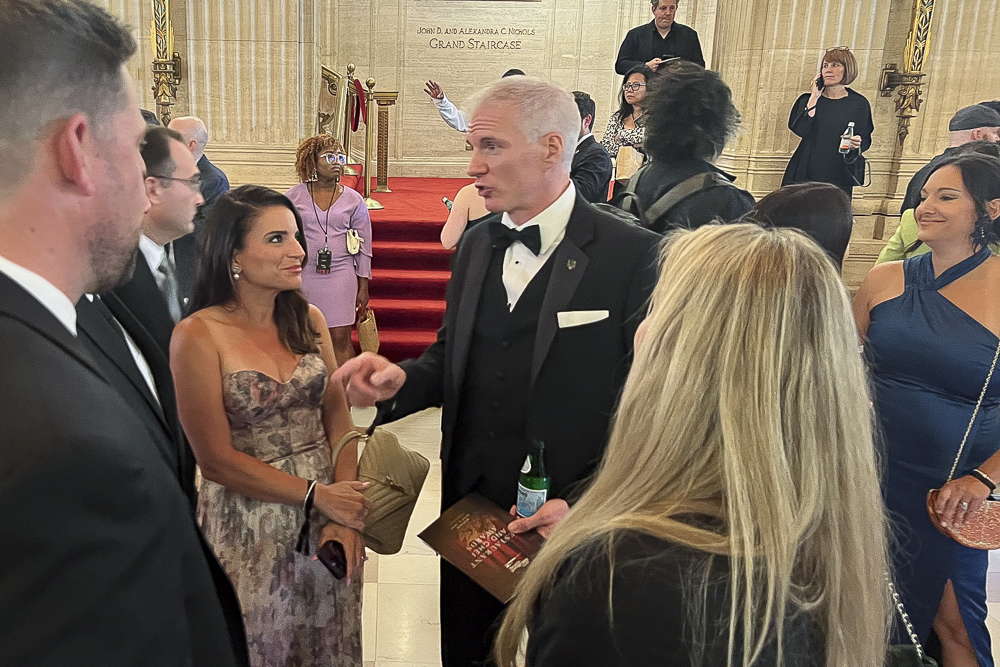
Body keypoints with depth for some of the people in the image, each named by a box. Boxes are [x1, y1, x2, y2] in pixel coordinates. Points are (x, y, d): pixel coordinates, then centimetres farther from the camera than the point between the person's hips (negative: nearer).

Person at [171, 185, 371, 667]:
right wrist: (315, 495, -14)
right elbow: (218, 460, -13)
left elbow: (338, 419, 1)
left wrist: (344, 516, -10)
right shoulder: (198, 335, -14)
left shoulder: (308, 320, 0)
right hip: (250, 530, -4)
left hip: (331, 511, 4)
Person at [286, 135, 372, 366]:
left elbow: (364, 247, 8)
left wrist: (363, 287, 5)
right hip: (302, 275, 1)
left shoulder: (353, 200, 5)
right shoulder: (294, 197, 5)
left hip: (340, 276, 0)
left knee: (340, 339, -3)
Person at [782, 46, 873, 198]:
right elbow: (801, 130, -10)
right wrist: (814, 97, -7)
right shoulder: (807, 99, 7)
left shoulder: (858, 103, 5)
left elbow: (866, 140, 9)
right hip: (806, 173, 0)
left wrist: (858, 144, -14)